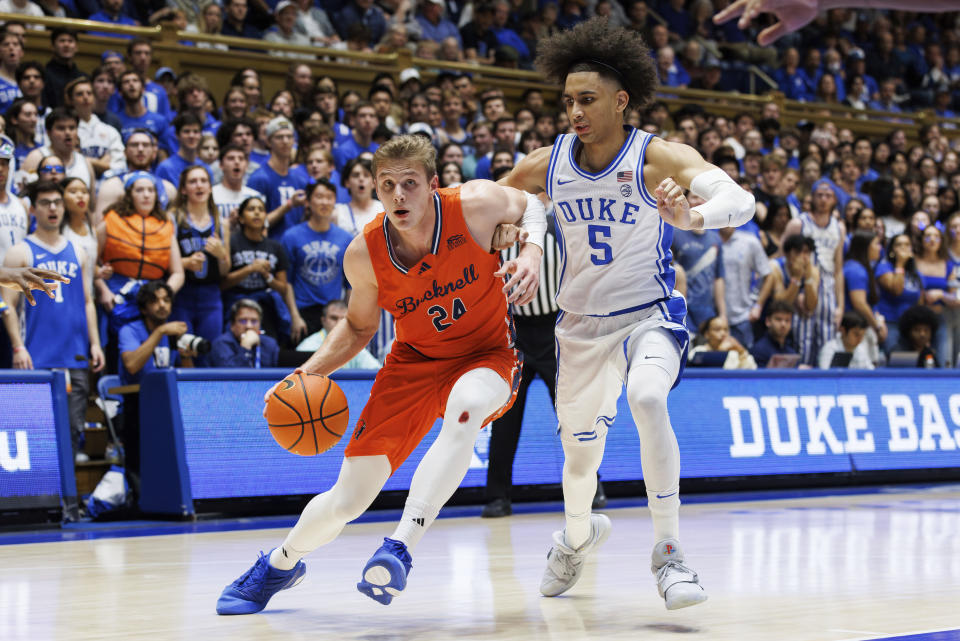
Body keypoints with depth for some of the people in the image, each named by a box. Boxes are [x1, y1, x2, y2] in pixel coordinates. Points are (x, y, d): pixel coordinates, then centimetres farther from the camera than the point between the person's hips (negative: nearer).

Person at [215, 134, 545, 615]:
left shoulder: (474, 205, -21)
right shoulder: (364, 255, -15)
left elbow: (530, 207, 2)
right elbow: (359, 326, 5)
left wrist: (532, 251, -19)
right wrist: (309, 372, -10)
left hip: (485, 354, -2)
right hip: (414, 360, 2)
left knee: (467, 407, -42)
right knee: (346, 500, -1)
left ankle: (400, 548, -38)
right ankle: (281, 564, 32)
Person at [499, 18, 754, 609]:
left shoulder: (660, 157, -19)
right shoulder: (546, 165, -8)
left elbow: (742, 201, -34)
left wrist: (692, 216, -55)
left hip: (649, 315, -4)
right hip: (582, 323, 4)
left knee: (646, 397, -35)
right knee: (580, 456, 10)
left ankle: (669, 551, -21)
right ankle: (578, 535, 47)